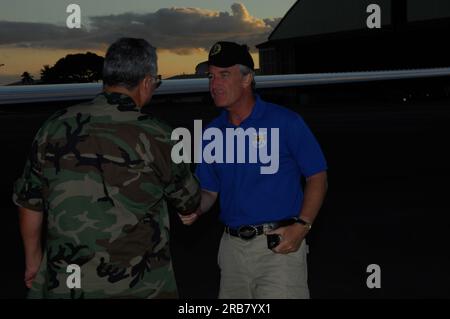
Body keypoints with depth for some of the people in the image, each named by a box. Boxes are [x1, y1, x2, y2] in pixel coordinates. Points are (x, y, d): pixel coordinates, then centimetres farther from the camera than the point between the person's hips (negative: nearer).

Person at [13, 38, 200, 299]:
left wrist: (33, 257, 20)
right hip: (137, 285, -2)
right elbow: (189, 203, 5)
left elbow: (29, 202, 6)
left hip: (64, 284, 3)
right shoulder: (155, 137, -10)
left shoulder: (57, 127, -3)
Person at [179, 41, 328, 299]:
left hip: (280, 245, -5)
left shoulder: (285, 122, -7)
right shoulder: (213, 132, 6)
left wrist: (302, 226, -15)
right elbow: (209, 190, 13)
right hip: (232, 246, 5)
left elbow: (317, 177, -3)